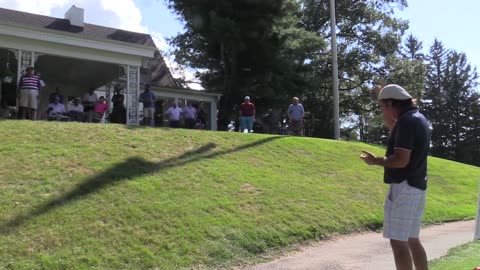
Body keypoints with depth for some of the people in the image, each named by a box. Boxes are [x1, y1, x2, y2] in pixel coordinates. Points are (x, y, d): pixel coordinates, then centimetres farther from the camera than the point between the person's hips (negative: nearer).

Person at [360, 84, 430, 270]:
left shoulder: (406, 121, -17)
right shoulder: (417, 118, 13)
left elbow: (401, 160, -24)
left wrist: (375, 160, -10)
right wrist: (387, 119, 24)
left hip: (404, 187, -10)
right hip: (416, 187, 10)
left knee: (398, 242, -7)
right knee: (412, 240, 17)